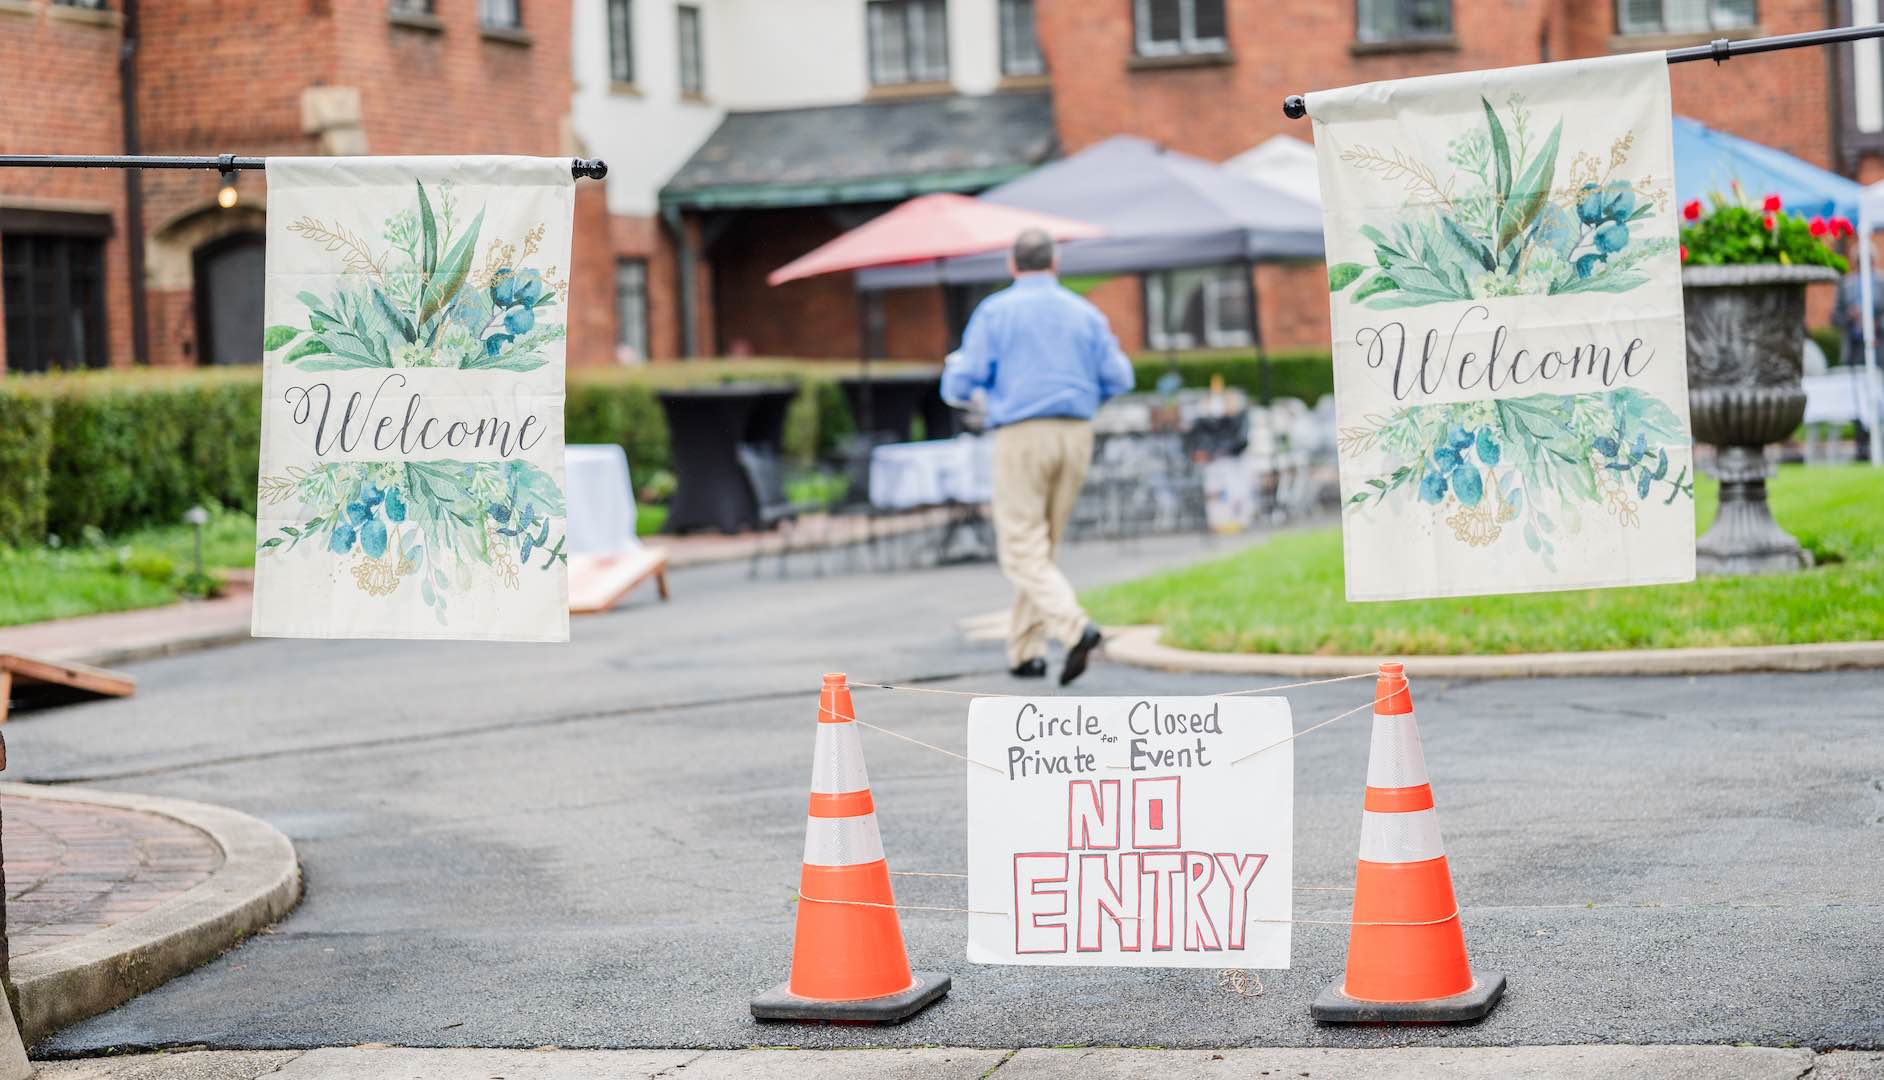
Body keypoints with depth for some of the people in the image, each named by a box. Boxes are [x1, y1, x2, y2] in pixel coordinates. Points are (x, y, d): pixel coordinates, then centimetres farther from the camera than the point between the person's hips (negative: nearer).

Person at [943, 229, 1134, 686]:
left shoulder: (995, 311, 0)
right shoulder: (1085, 313, 10)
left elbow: (961, 383, -4)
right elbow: (1119, 378, 6)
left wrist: (954, 372, 21)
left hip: (1022, 437, -4)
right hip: (1076, 436, 4)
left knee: (1023, 553, -4)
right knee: (1042, 547, 16)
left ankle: (1075, 628, -26)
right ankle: (1026, 651, 15)